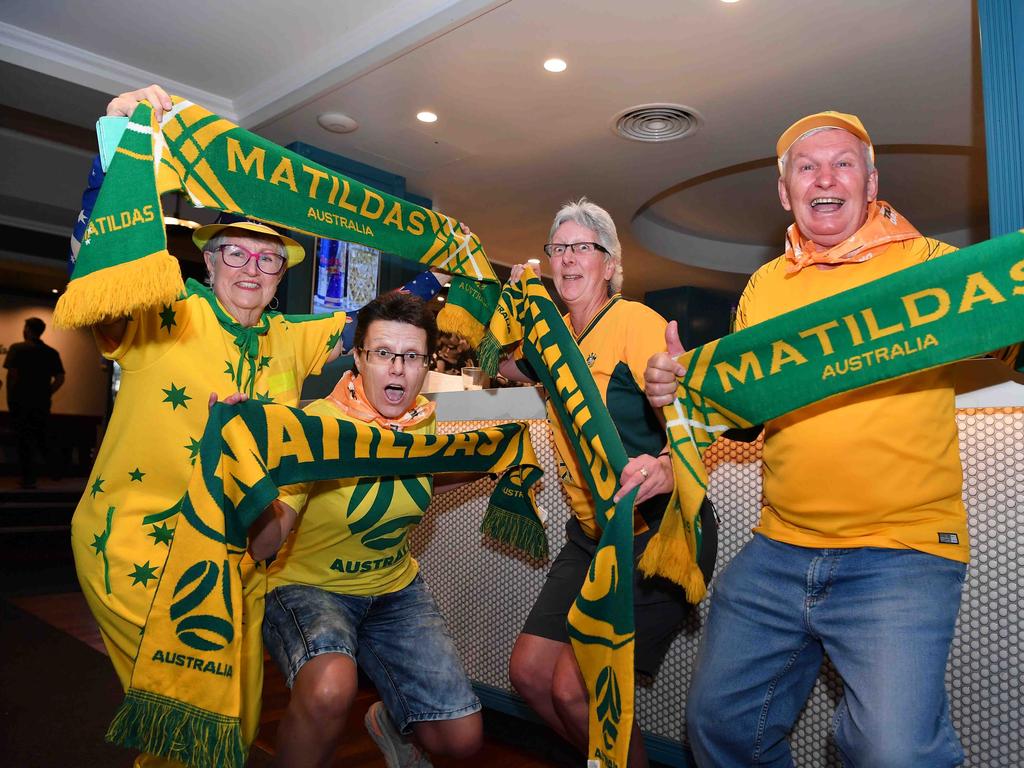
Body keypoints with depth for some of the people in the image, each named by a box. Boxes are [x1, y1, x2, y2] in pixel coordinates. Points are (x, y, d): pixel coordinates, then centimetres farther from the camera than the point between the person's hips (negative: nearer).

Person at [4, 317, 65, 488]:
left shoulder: (17, 348, -6)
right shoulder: (52, 352, 5)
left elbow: (11, 374, -13)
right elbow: (60, 378, 0)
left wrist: (10, 398, -2)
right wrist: (46, 394, 9)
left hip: (21, 402, -3)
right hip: (42, 403, 3)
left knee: (24, 441, 3)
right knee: (43, 440, 16)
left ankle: (29, 479, 4)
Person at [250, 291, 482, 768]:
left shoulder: (422, 418, -7)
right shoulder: (319, 426, -24)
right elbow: (261, 544, -28)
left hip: (395, 588, 5)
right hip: (309, 586, -4)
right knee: (331, 688, -37)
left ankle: (391, 722, 35)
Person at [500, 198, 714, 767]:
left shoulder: (637, 321, -14)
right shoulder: (558, 333, 8)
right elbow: (508, 368, 26)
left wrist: (665, 468, -44)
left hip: (654, 533, -7)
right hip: (590, 534, 8)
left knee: (575, 689, -13)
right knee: (528, 672, 6)